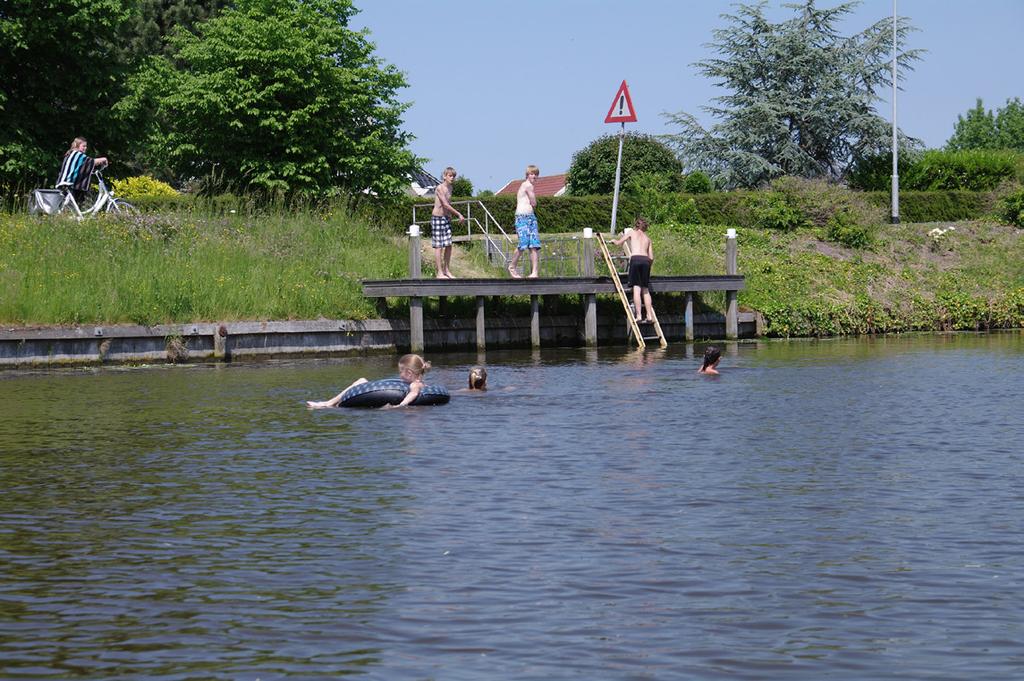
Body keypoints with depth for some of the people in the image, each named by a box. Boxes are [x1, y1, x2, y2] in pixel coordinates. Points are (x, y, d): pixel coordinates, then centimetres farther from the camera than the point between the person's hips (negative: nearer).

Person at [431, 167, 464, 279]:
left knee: (448, 245, 5)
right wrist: (459, 214, -19)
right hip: (437, 218, -8)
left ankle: (446, 271, 14)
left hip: (447, 218, 8)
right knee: (439, 246, -5)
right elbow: (445, 204, -21)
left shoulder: (450, 188, 11)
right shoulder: (440, 188, -15)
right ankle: (439, 273, -3)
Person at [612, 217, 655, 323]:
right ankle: (650, 316, 6)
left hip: (636, 259, -4)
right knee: (645, 290, 10)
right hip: (646, 260, 4)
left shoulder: (632, 232, 16)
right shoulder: (647, 238, 25)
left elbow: (618, 243, 23)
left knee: (636, 288, -6)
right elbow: (651, 257, 19)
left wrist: (614, 241, 45)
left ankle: (639, 316, -13)